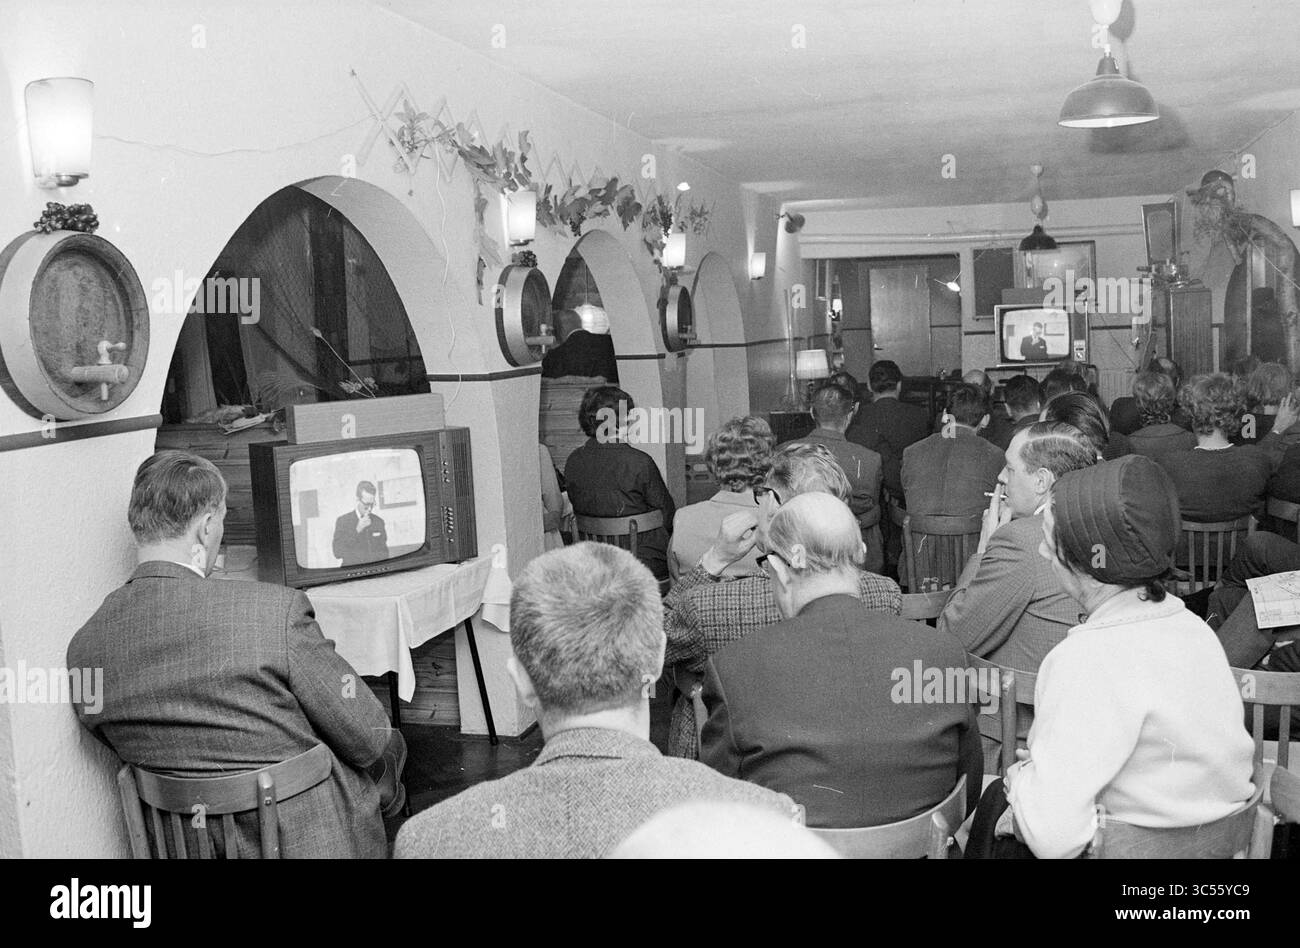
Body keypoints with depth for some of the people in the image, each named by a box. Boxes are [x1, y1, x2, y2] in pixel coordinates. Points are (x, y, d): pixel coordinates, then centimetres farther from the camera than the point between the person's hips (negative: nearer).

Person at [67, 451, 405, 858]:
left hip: (195, 844, 6)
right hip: (309, 841, -5)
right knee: (390, 745, 29)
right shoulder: (275, 611, -27)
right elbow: (367, 739, -17)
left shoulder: (83, 647, -8)